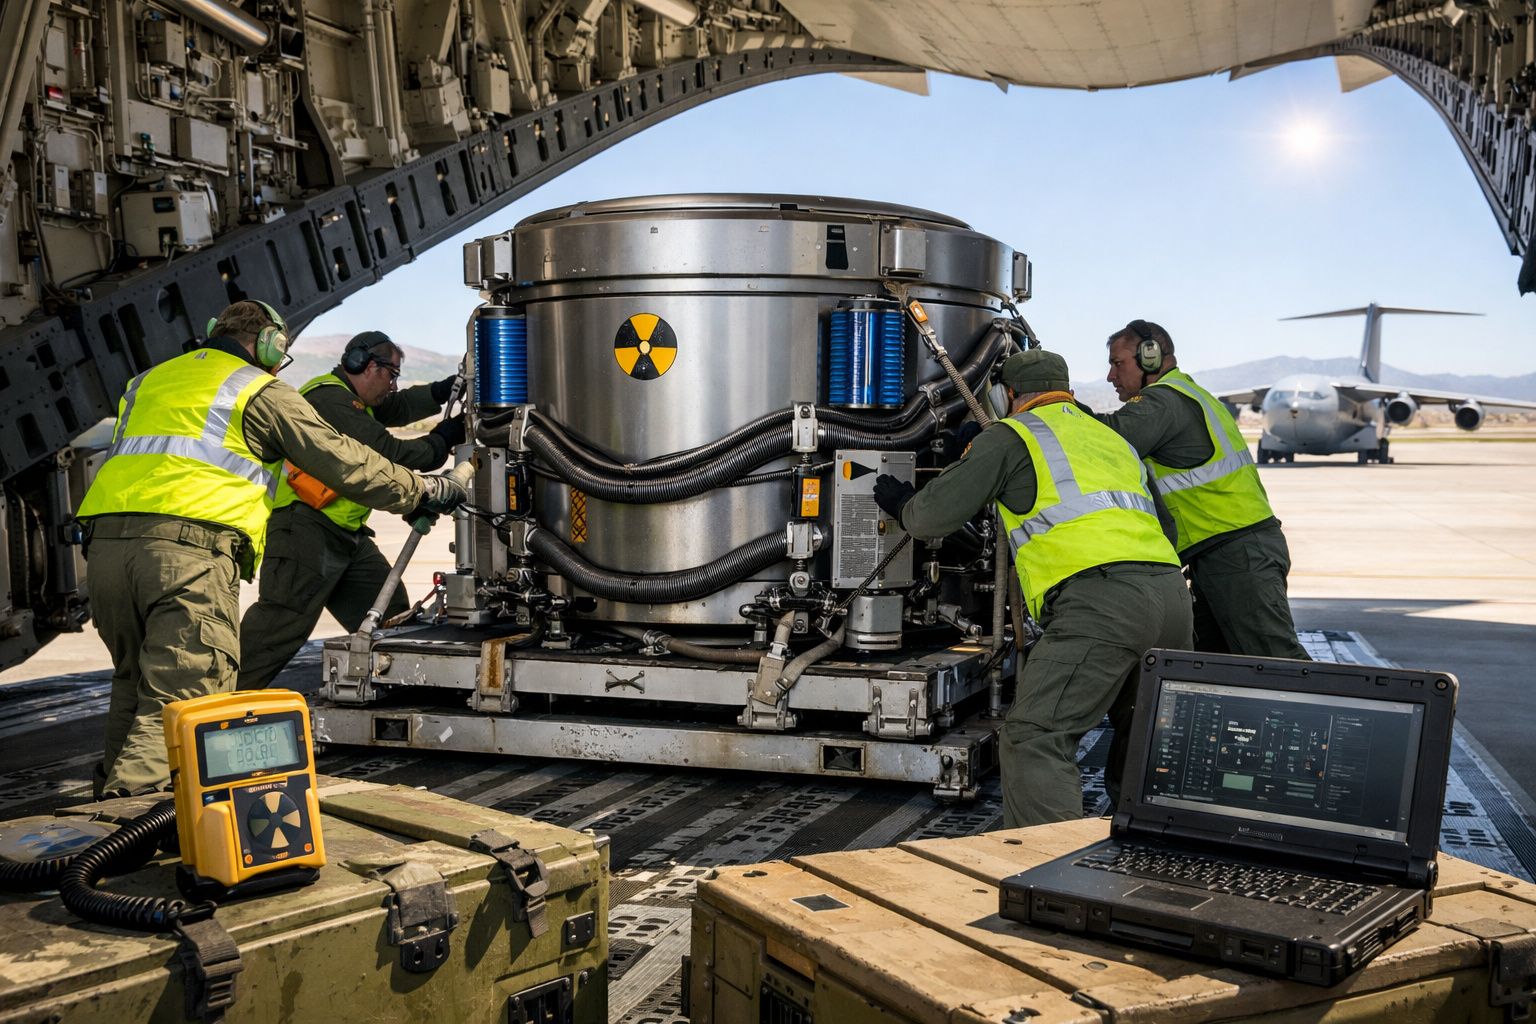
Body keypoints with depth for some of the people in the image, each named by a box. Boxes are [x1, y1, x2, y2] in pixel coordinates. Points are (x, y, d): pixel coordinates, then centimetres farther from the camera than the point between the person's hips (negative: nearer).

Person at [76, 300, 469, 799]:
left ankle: (114, 791, 24)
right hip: (189, 547, -7)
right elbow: (344, 463, 12)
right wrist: (425, 490, 22)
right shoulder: (262, 390, 11)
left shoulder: (149, 380, 32)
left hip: (105, 540, 7)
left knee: (134, 681, 22)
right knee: (178, 695, -9)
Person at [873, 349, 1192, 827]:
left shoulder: (1010, 436, 11)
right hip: (1171, 590, 8)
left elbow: (933, 517, 9)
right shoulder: (1111, 437, 32)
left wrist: (902, 504, 32)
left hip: (1099, 597, -7)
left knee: (1035, 738, -9)